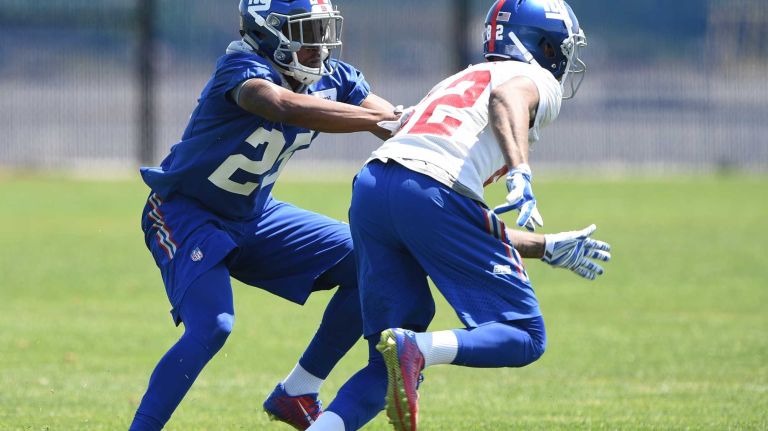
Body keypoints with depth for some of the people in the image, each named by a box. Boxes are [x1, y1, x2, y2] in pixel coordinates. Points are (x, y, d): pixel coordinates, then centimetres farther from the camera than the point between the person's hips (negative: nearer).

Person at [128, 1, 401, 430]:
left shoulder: (334, 79, -6)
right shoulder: (243, 67, -27)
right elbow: (287, 107, -48)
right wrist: (381, 119, -52)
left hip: (254, 217, 7)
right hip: (186, 214, -7)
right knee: (211, 326, -26)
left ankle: (297, 395, 9)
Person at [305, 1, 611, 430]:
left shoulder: (458, 83, 38)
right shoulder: (538, 81, 16)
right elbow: (506, 97, -13)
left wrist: (548, 248, 39)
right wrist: (520, 172, -26)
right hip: (433, 194, -7)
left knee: (390, 369, 14)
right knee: (525, 337, 0)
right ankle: (415, 349, -24)